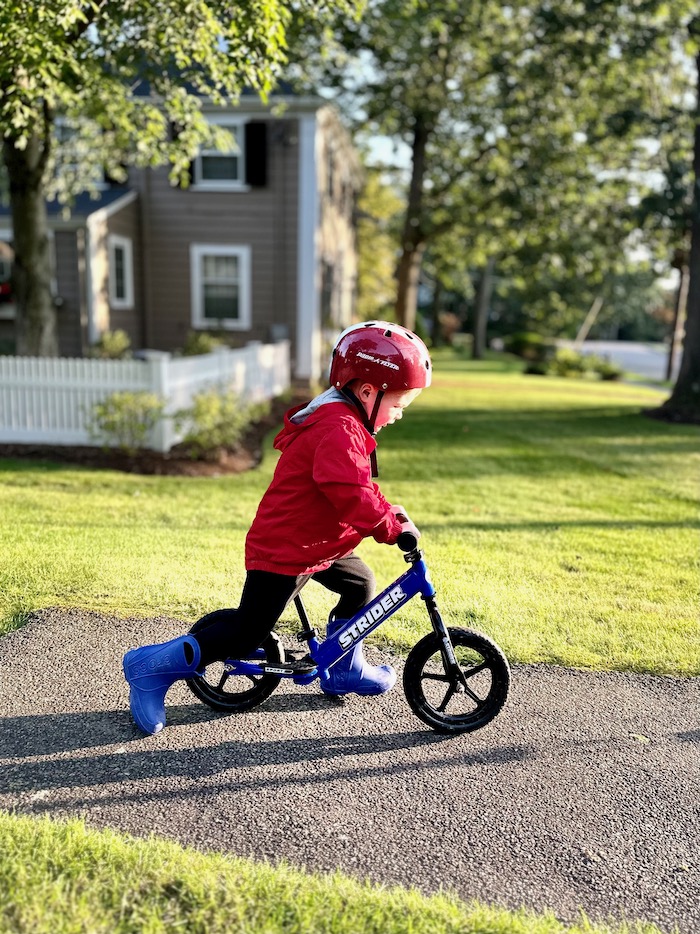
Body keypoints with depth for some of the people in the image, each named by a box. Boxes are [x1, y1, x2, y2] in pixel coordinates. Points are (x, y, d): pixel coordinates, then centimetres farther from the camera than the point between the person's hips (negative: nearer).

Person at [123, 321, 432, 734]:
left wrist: (390, 512, 10)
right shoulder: (339, 429, -23)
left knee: (360, 584, 19)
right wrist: (393, 526, -23)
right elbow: (350, 494, -33)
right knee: (248, 634, -6)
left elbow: (356, 486, 20)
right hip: (283, 550, -11)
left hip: (313, 544, 11)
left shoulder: (340, 422, 11)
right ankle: (151, 667, 6)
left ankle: (344, 670, 35)